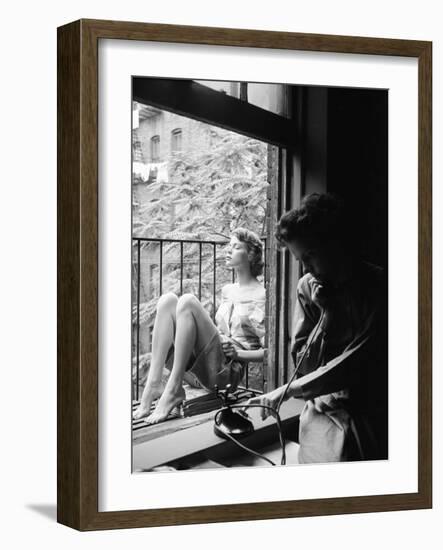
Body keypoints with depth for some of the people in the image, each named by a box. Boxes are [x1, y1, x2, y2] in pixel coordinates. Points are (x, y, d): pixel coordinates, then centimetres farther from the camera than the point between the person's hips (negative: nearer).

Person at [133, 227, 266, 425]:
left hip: (226, 370, -7)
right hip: (195, 370, 7)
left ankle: (173, 389, -31)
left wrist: (237, 353, -15)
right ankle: (153, 383, -25)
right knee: (167, 300, -12)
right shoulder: (227, 291, 25)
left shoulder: (260, 297, 2)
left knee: (188, 301, -25)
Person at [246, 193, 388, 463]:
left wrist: (290, 389, -11)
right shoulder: (309, 287, 8)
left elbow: (357, 362, -12)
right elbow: (302, 364, 8)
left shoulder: (378, 286, -5)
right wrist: (327, 312, -6)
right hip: (323, 410, 2)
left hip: (371, 412, -2)